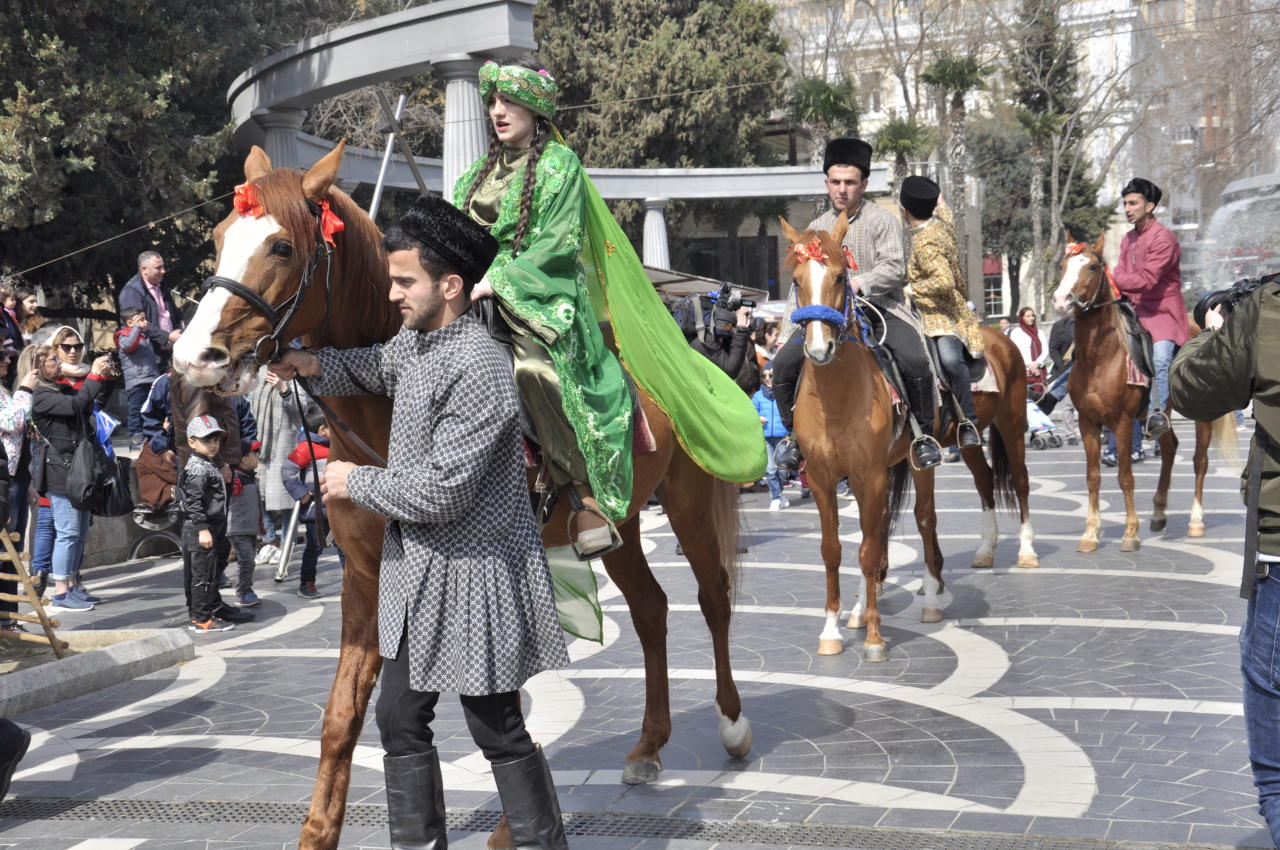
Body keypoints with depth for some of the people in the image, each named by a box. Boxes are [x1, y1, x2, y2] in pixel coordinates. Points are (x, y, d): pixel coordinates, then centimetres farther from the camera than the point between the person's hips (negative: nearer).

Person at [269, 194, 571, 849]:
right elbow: (371, 368, 27)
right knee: (400, 720, 14)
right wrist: (315, 364, 5)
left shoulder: (477, 368, -24)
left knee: (499, 731, 2)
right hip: (415, 572, 9)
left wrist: (355, 481, -11)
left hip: (471, 577, -9)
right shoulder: (414, 341, 4)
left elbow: (440, 492, -25)